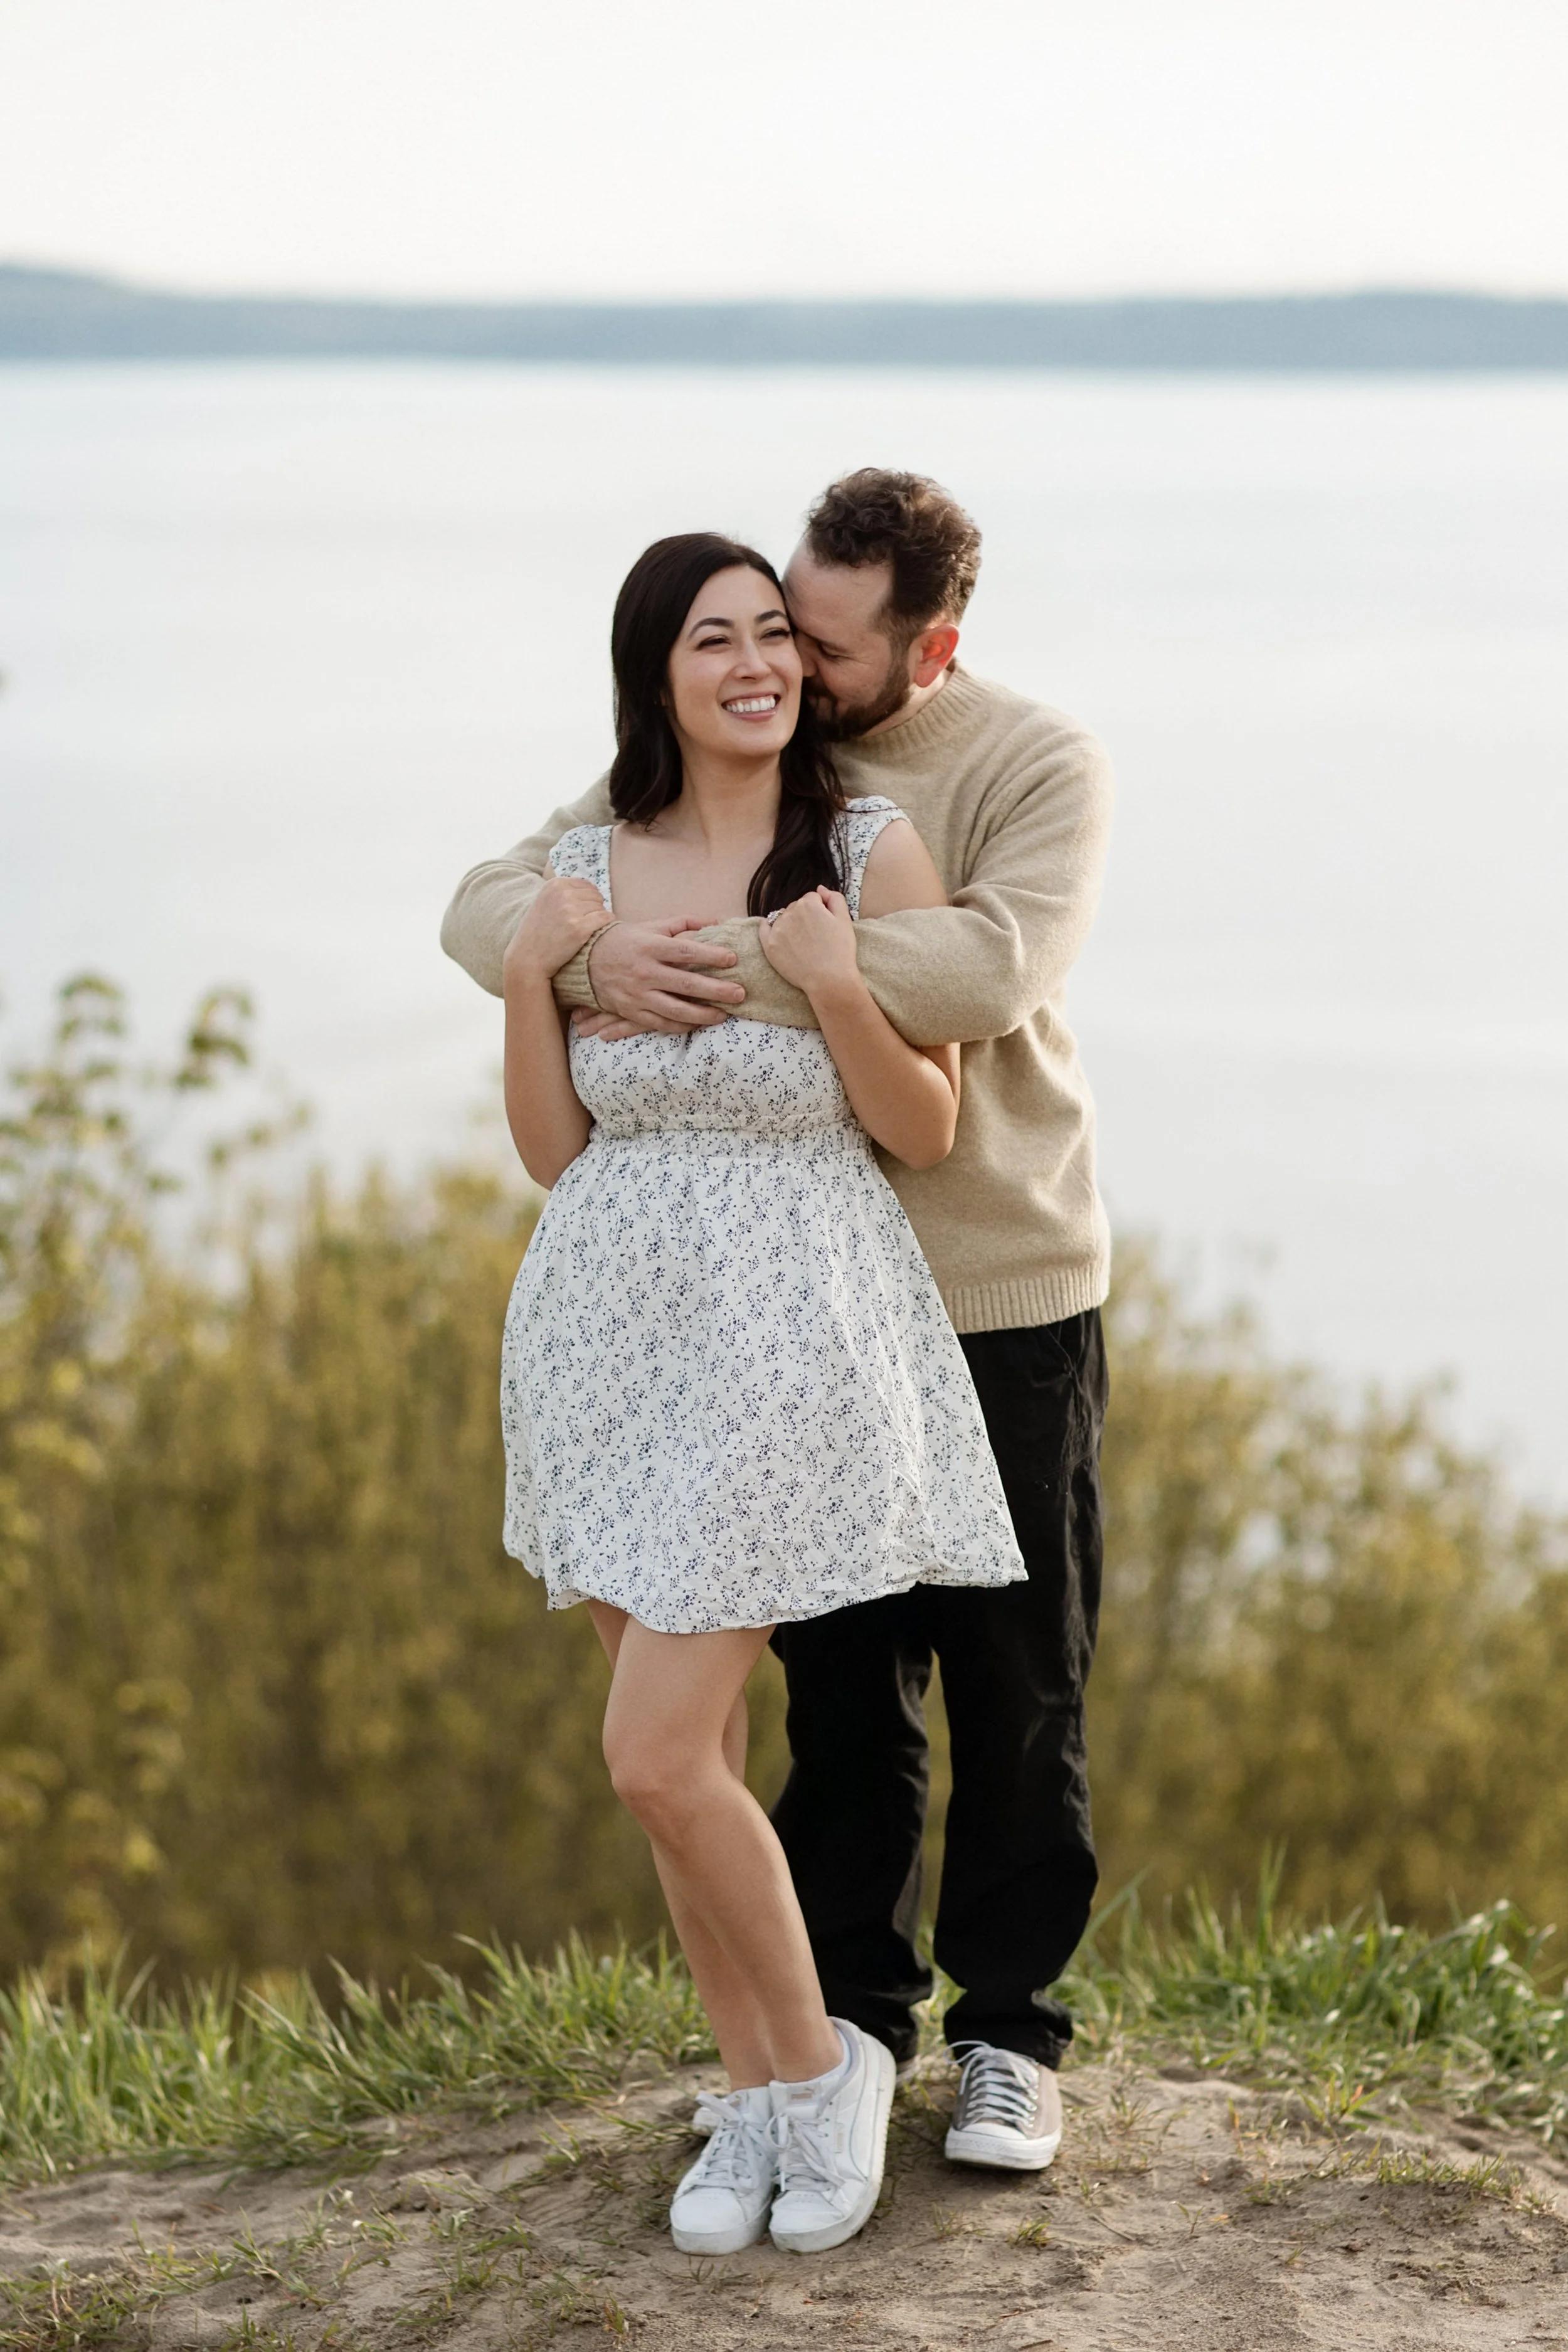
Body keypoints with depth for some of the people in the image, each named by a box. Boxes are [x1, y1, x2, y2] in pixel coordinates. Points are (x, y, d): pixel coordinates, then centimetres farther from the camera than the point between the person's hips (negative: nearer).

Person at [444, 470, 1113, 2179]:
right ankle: (849, 2014, 25)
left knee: (1016, 1686, 6)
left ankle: (1009, 2032, 20)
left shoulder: (1037, 768, -11)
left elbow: (996, 967, -30)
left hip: (1007, 1298, -3)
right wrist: (593, 959, -28)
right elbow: (484, 903, -4)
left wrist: (742, 975, -33)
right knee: (837, 1679, 11)